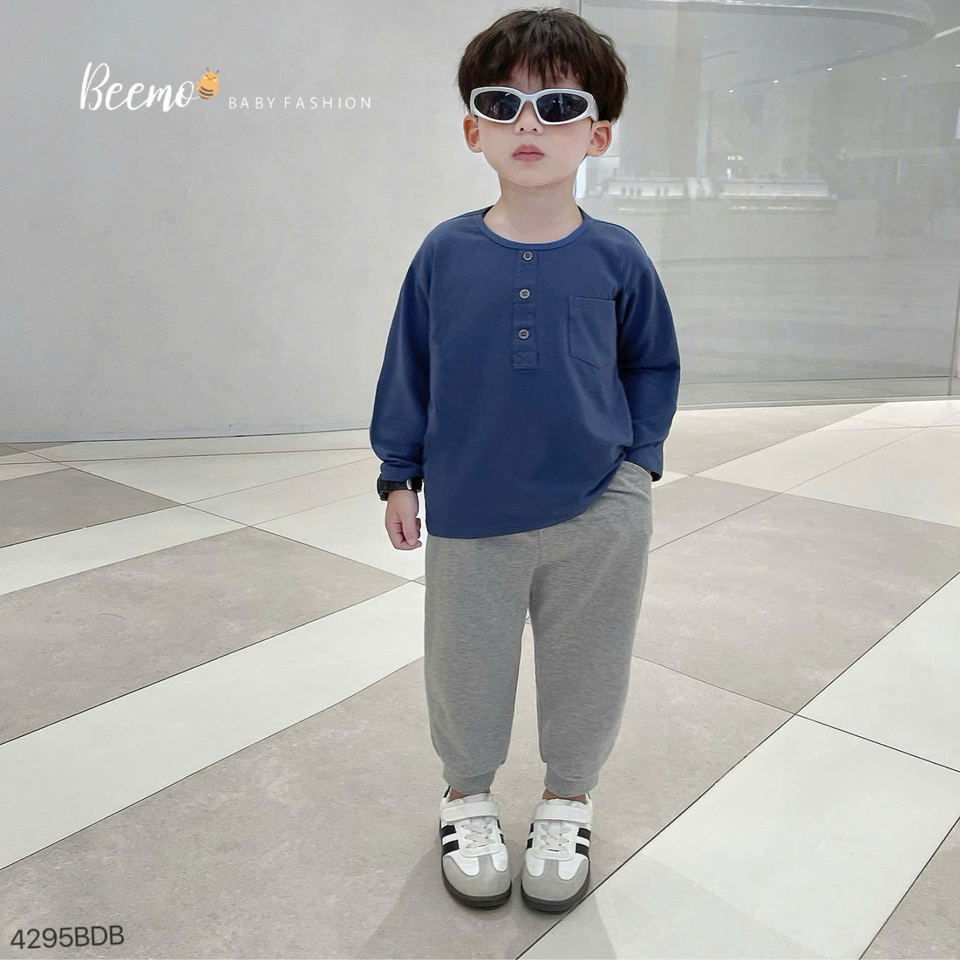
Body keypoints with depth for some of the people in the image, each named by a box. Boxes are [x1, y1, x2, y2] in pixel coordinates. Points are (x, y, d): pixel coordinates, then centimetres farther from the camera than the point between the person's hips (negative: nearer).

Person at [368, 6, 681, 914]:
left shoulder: (616, 257, -4)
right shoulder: (444, 253, -4)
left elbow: (653, 367, 7)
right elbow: (408, 368, 4)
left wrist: (638, 458, -2)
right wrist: (399, 474, 5)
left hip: (596, 515, 1)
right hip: (469, 516, 0)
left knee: (585, 667, 15)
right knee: (466, 667, 15)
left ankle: (567, 800, 42)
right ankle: (467, 794, 43)